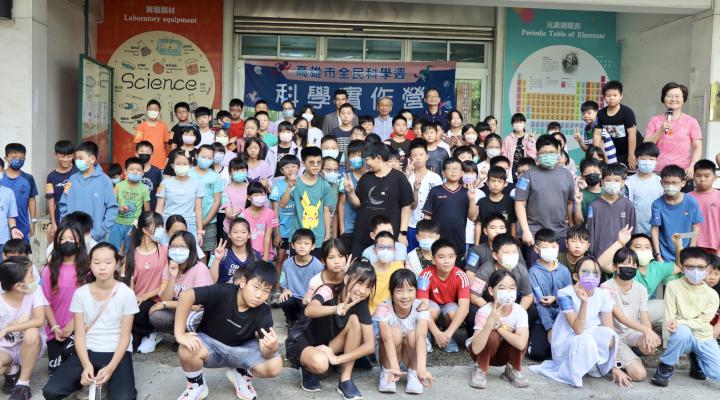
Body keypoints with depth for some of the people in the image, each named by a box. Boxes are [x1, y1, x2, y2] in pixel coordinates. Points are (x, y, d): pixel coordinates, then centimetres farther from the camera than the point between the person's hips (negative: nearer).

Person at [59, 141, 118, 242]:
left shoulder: (104, 180, -5)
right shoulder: (73, 179, 6)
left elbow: (112, 209, -7)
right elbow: (64, 206, 10)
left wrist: (98, 233, -12)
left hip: (95, 239, -3)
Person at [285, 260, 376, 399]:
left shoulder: (361, 305, -12)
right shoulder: (328, 291, -24)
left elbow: (369, 345, -16)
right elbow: (309, 310, -46)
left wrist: (337, 359, -26)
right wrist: (336, 309, -65)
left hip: (328, 346, 5)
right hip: (300, 342, -5)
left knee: (355, 319, -20)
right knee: (321, 363, -38)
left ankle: (345, 380, -13)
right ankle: (308, 369, 0)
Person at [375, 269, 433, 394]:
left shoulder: (420, 308, -23)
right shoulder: (384, 308, -26)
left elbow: (421, 336, -40)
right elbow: (387, 338, -39)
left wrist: (421, 368, -56)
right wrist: (394, 367, -56)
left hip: (412, 355, 1)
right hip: (391, 354, -1)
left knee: (412, 335, -30)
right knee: (395, 332, -30)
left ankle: (413, 375, -11)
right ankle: (387, 373, -12)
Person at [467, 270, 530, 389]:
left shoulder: (520, 311, -22)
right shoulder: (484, 312, -29)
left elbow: (521, 343, -36)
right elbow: (476, 349, -40)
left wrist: (498, 327, -30)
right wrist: (490, 323, -51)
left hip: (505, 353, 3)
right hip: (483, 351, -2)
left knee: (520, 338, -26)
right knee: (492, 336, -33)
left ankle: (513, 370, -1)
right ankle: (480, 370, -9)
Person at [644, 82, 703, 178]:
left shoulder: (691, 122, 6)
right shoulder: (655, 120, 9)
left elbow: (697, 148, 4)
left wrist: (692, 167, -10)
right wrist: (661, 130, -9)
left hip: (683, 172, -1)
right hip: (657, 172, 1)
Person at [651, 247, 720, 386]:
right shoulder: (673, 286, -8)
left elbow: (703, 322, -11)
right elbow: (669, 319, -9)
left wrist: (679, 322, -25)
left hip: (704, 338, 3)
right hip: (683, 336, -3)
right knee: (682, 331, -38)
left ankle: (696, 357, 19)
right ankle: (666, 366, -14)